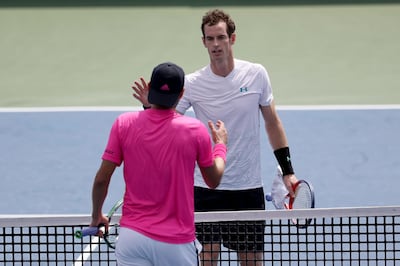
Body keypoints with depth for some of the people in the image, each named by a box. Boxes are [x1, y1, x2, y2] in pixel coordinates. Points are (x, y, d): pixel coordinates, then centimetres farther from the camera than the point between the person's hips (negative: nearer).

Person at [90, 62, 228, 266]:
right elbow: (213, 180, 8)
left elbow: (101, 179, 0)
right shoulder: (195, 130, -6)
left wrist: (97, 216, 18)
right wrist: (221, 144, 26)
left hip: (132, 237, 1)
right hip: (177, 243, -1)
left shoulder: (124, 123, -3)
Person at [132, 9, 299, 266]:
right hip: (207, 189, -1)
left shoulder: (256, 74, -2)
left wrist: (288, 171, 5)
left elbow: (273, 122, 8)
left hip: (249, 187, 1)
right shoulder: (192, 83, -5)